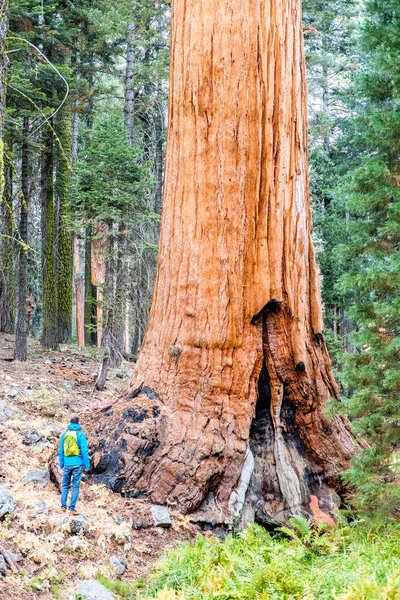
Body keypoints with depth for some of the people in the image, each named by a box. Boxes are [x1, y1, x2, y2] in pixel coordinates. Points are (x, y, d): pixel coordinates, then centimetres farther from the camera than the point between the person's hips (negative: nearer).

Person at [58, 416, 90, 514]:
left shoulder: (64, 434, 6)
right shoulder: (80, 434, -7)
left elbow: (60, 451, 10)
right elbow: (84, 451, -10)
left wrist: (61, 464, 18)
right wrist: (87, 465, -5)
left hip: (67, 464, 3)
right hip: (77, 464, -3)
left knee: (65, 485, 15)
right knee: (75, 486, 2)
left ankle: (63, 506, 11)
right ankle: (72, 508, -1)